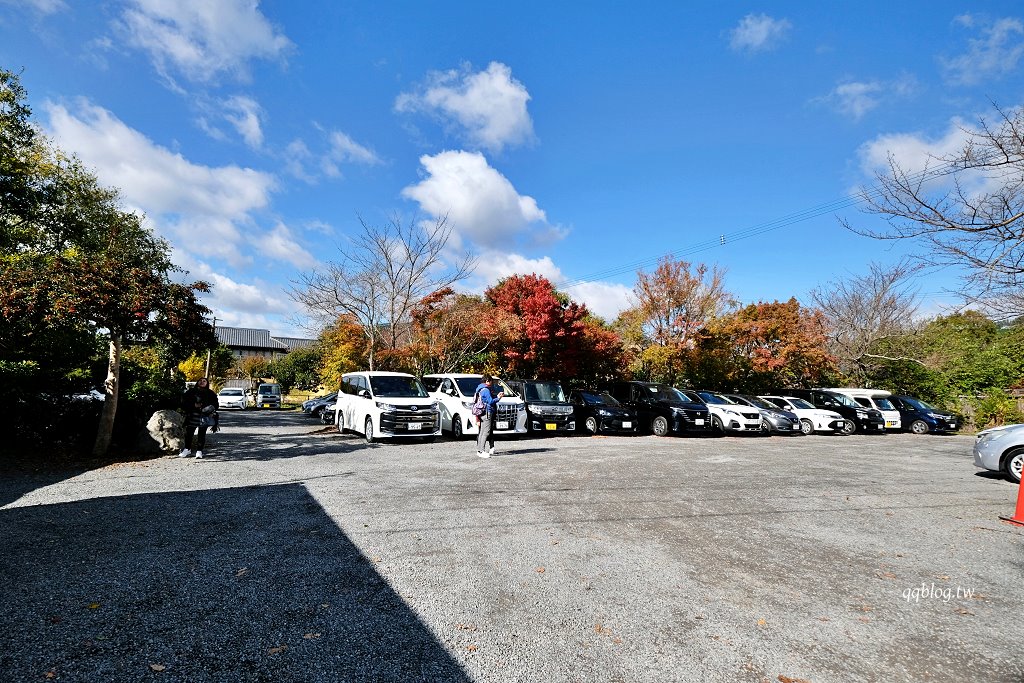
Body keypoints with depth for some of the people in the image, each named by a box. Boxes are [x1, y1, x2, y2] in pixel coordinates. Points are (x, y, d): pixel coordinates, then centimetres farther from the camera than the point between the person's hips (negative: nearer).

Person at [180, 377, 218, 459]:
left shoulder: (210, 393, 9)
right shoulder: (191, 391, 10)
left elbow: (215, 404, 7)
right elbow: (184, 400, 3)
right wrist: (193, 405, -10)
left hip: (204, 417, -1)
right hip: (192, 416, 1)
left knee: (202, 434, 0)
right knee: (188, 433, 5)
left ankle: (199, 451, 8)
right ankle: (187, 449, 24)